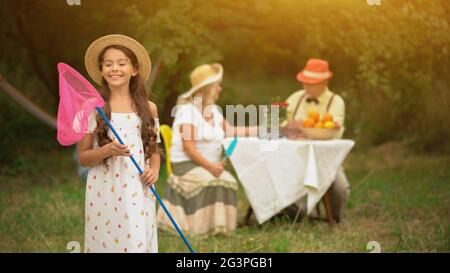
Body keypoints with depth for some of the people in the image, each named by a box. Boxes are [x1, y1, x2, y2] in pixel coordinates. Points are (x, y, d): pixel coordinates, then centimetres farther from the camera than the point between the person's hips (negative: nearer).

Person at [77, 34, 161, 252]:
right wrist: (108, 150, -17)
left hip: (138, 193, 2)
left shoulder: (149, 108, 6)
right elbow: (83, 157, 1)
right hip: (104, 193, -1)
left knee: (138, 242, -1)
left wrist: (155, 170, -4)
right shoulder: (92, 108, -1)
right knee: (106, 242, 0)